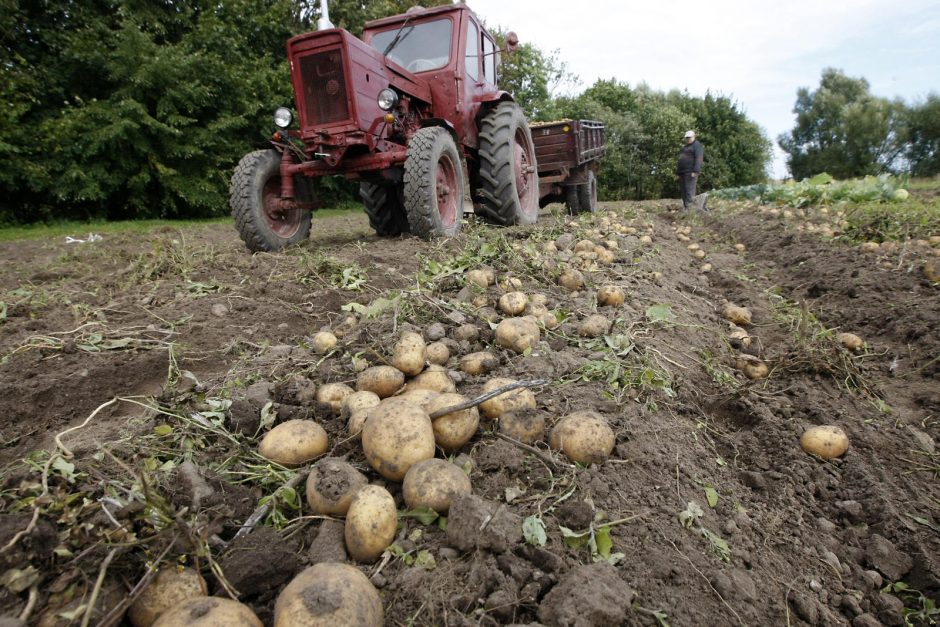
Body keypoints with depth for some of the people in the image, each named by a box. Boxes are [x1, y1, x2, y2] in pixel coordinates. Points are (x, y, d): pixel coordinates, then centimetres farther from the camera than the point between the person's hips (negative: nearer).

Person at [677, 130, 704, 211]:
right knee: (684, 192, 8)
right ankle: (684, 208, 12)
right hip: (683, 173, 9)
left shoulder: (697, 145, -2)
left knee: (689, 191, -14)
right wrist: (679, 173, 22)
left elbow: (698, 159, -13)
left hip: (691, 173, -9)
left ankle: (689, 208, -17)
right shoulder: (685, 147, 26)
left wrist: (695, 171, -23)